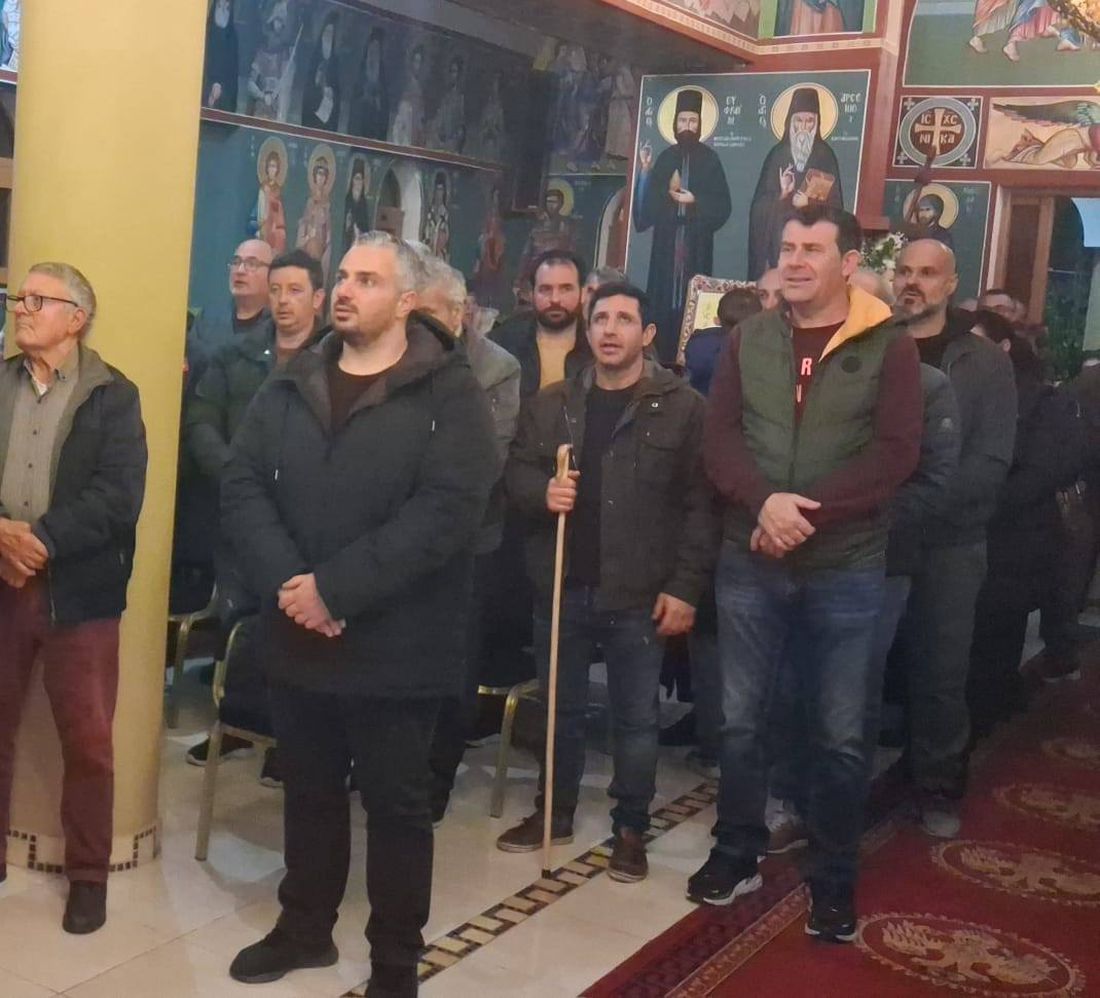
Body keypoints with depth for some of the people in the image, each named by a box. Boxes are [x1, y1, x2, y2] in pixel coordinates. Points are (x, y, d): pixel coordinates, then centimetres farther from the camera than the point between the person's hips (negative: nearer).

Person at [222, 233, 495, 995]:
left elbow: (448, 510, -19)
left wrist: (336, 588, -22)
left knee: (397, 803, 8)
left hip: (393, 645, -4)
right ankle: (305, 927, 39)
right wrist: (284, 582, -17)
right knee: (310, 790, 20)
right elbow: (242, 486, 0)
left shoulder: (448, 395, -8)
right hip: (297, 637, 5)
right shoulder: (290, 386, 8)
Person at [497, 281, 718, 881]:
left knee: (636, 717, 7)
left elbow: (700, 506, -8)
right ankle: (555, 812, 34)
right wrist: (541, 491, -12)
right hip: (561, 585, 4)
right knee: (560, 708, 17)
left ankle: (630, 830, 22)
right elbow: (515, 471, 11)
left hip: (638, 593, -4)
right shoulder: (551, 403, 7)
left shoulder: (682, 408, -5)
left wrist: (685, 587, -13)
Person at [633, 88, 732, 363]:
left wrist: (695, 201, -13)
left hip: (696, 243, -3)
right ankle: (662, 359, 5)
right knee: (663, 300, 0)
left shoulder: (709, 158, 2)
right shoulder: (666, 157, 10)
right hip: (666, 241, 3)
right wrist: (645, 170, -8)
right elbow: (648, 203, 4)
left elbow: (723, 206, -1)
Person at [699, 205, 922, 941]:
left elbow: (895, 454, -11)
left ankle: (835, 881, 23)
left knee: (840, 735, 7)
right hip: (750, 564, 3)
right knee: (742, 719, 12)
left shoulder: (889, 347, -3)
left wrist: (809, 513, -19)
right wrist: (764, 502, -19)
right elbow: (719, 436, -1)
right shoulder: (750, 339, 5)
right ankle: (738, 854, 30)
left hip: (846, 571, -2)